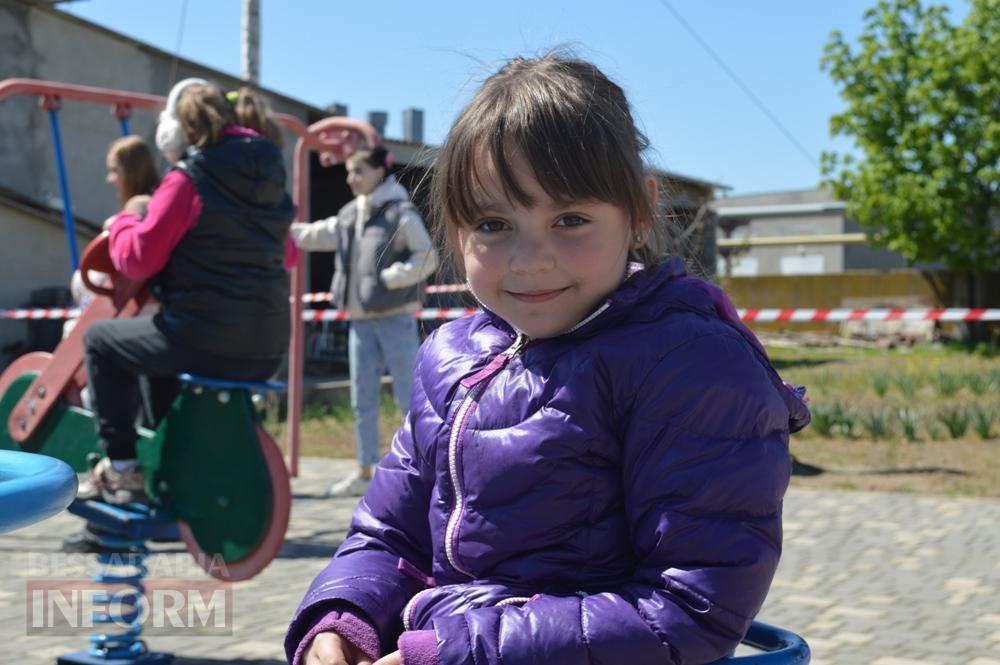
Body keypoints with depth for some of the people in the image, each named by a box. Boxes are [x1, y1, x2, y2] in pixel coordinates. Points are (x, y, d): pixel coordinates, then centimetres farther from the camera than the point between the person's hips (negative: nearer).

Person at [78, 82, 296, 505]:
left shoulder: (189, 179, -9)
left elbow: (139, 259, -9)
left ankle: (121, 468, 13)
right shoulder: (270, 176, 11)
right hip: (268, 349, 7)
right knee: (160, 362, 35)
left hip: (206, 339, -7)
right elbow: (286, 254, 22)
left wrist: (122, 224, 10)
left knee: (100, 340, 17)